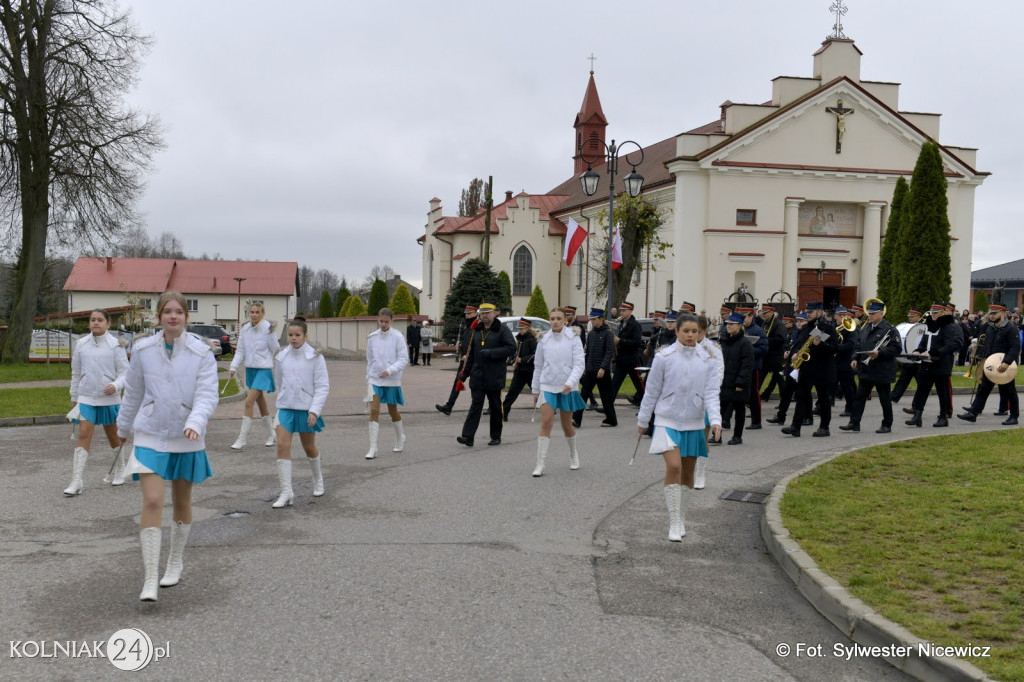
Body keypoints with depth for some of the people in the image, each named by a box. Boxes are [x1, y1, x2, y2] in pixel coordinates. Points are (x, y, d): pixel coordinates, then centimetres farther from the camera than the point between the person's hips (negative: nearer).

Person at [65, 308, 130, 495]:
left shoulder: (115, 345, -4)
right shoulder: (81, 344, 4)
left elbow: (124, 371, -3)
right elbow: (76, 372, 13)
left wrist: (116, 386, -22)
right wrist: (74, 397, 17)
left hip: (109, 398, -1)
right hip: (86, 398, 1)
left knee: (113, 435, 15)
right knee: (83, 435, -11)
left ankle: (119, 471, 37)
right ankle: (77, 481, -13)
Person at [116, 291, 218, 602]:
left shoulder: (201, 352, -6)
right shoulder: (143, 350, -1)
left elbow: (207, 394, -12)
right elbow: (133, 393, 12)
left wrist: (195, 422, -30)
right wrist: (124, 428, 21)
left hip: (186, 438, 0)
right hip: (150, 436, 0)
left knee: (182, 502, 14)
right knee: (152, 502, -12)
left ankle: (175, 562, 36)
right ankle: (150, 580, -10)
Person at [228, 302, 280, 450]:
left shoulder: (267, 328, -11)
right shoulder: (245, 329, 4)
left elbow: (275, 349, -3)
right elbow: (240, 351, 6)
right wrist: (233, 367, -3)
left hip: (263, 369, -6)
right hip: (250, 369, 6)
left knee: (249, 402, -14)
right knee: (261, 402, 16)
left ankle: (242, 439, -9)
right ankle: (271, 434, 32)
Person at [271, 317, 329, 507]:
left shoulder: (315, 357, -8)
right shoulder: (282, 357, 3)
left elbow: (323, 386, -9)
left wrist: (315, 410, -17)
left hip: (307, 409, -2)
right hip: (285, 407, 2)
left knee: (309, 448, 14)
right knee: (282, 446, -12)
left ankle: (318, 480, 42)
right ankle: (286, 493, -9)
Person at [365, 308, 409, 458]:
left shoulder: (397, 337, -8)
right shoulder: (372, 337, 2)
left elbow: (404, 359, -10)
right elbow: (369, 359, 13)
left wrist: (390, 370, -22)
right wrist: (368, 377, 14)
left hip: (392, 380, -2)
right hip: (375, 379, 2)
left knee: (393, 411, 11)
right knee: (374, 411, -9)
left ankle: (400, 439, 36)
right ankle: (373, 448, -8)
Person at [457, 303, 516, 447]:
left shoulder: (502, 330, -3)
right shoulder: (475, 331, 13)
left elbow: (511, 348, -12)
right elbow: (470, 351, 19)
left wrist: (491, 352, -18)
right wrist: (466, 371, 13)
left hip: (494, 376, -3)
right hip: (477, 375, 3)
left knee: (495, 406, 7)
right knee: (476, 404, -5)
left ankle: (496, 437, 18)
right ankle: (468, 436, -13)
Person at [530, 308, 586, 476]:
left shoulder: (573, 338, -4)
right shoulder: (543, 340, 3)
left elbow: (579, 364, -10)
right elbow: (538, 366, 13)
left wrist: (570, 383, -25)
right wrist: (535, 390, 16)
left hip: (567, 388, -1)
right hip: (547, 386, 1)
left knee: (567, 425, 11)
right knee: (546, 423, -12)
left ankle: (573, 454, 39)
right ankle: (540, 465, -11)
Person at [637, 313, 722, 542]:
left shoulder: (706, 359, 1)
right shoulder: (664, 357, -5)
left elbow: (711, 393, 0)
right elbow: (652, 391, 2)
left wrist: (715, 420, -15)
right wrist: (642, 420, 7)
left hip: (694, 423, 3)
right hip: (668, 421, -3)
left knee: (688, 473, 10)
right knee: (673, 467, -18)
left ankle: (680, 518, 29)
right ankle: (674, 523, -10)